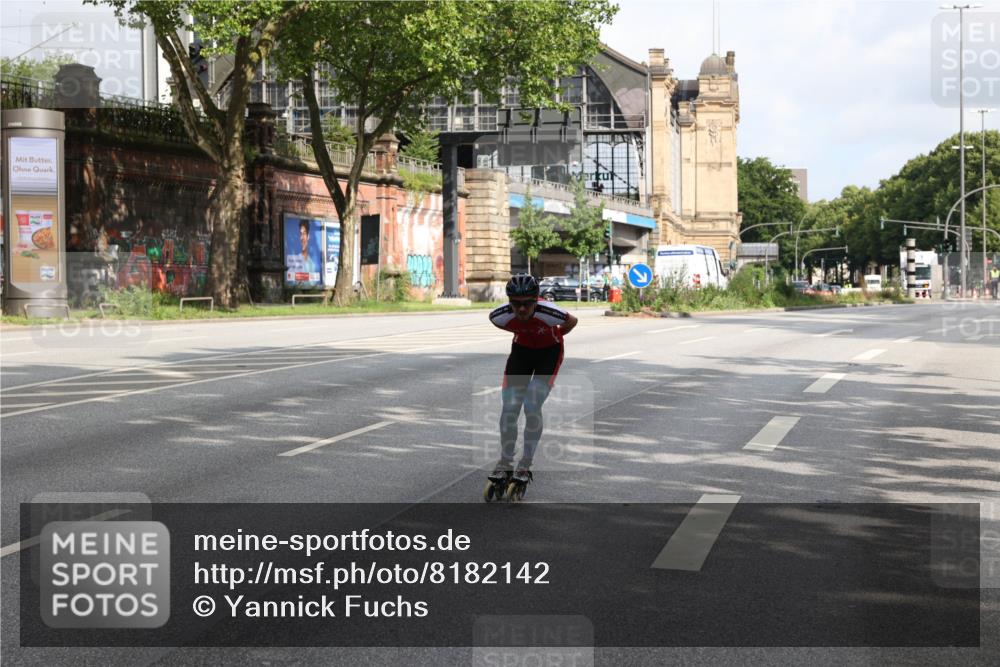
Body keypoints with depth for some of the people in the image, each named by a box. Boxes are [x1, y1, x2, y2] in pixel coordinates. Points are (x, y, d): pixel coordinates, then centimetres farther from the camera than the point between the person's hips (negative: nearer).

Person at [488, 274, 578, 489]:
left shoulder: (547, 313, -36)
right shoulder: (500, 316, -28)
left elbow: (572, 321, -13)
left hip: (549, 352, -2)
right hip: (522, 350, 3)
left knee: (532, 406, -15)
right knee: (509, 407, -8)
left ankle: (525, 465, -1)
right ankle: (504, 463, 8)